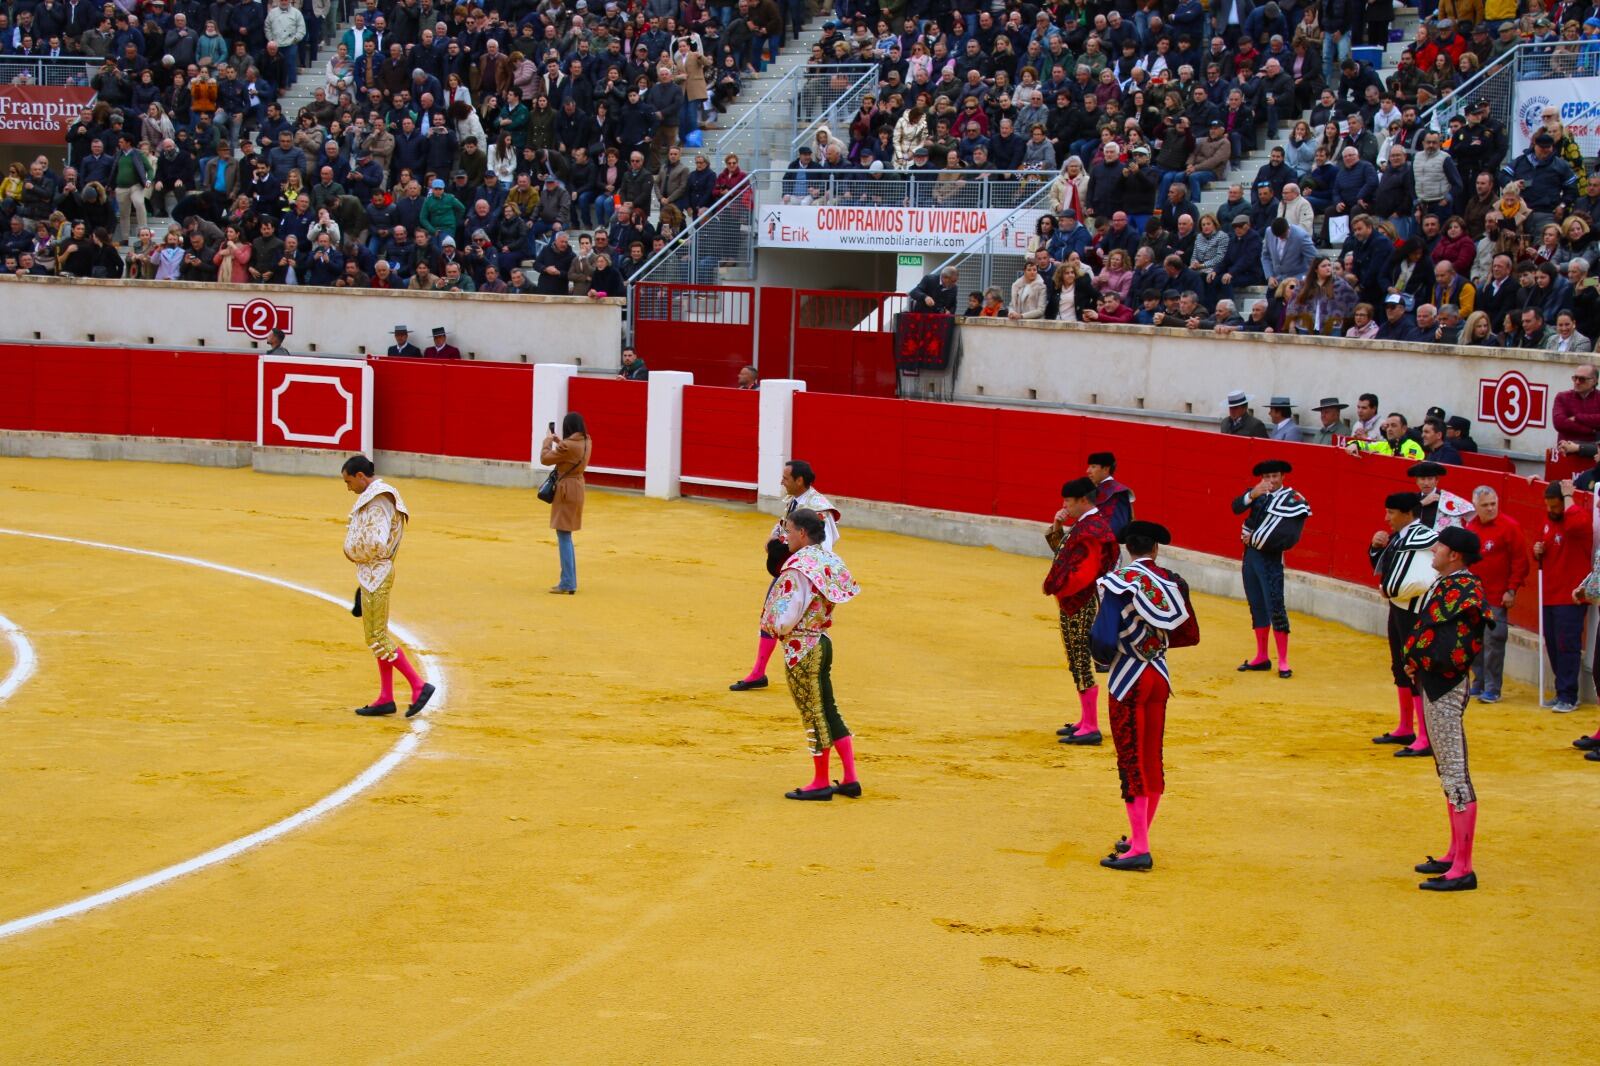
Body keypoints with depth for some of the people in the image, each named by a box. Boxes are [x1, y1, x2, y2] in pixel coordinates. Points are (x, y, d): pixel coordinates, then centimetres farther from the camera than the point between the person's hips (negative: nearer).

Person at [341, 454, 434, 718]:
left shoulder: (376, 501, -18)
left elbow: (375, 543, -27)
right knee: (378, 635, 12)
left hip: (375, 574, -10)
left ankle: (418, 686, -6)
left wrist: (352, 553, -10)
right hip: (372, 574, 10)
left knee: (376, 637, -7)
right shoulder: (379, 496, 13)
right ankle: (385, 699, 15)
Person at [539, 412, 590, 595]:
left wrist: (548, 440, -1)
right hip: (577, 488, 9)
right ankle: (570, 580, 23)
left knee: (564, 536, -5)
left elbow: (545, 459, -14)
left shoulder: (567, 446, -22)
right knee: (566, 536, 18)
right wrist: (558, 442, 14)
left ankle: (567, 584, -6)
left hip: (566, 490, -9)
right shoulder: (586, 442, 5)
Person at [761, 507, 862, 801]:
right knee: (829, 711, 14)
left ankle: (821, 783, 12)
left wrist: (775, 627, -4)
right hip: (822, 641, 8)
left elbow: (787, 617, -23)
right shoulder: (828, 560, 6)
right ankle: (850, 779, 16)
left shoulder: (798, 569, -20)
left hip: (801, 648, -8)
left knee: (813, 714, 2)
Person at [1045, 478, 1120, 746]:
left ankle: (1091, 728, -4)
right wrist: (1057, 529, 3)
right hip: (1075, 604, 11)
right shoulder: (1083, 524, 12)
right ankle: (1086, 721, 27)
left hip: (1082, 606, -11)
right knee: (1079, 663, 18)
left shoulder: (1090, 530, -20)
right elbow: (1062, 550, 21)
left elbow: (1083, 572, -26)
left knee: (1082, 663, -7)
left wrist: (1055, 587, -14)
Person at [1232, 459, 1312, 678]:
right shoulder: (1257, 493, 9)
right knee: (1256, 607, 12)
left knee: (1275, 608, -8)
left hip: (1271, 558, -6)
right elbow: (1236, 507, -8)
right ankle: (1261, 658, 20)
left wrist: (1255, 539, -7)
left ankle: (1283, 662, -5)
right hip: (1250, 554, 6)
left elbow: (1288, 536, -13)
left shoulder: (1292, 500, -7)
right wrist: (1252, 495, -27)